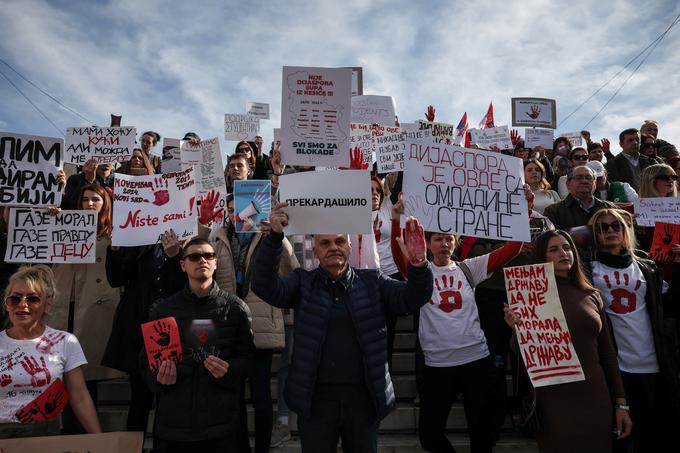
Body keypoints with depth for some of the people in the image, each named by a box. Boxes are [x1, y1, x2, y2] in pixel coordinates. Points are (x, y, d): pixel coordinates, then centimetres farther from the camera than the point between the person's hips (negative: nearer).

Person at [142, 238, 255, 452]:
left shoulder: (235, 307, 2)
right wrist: (157, 376, -9)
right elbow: (147, 358, 10)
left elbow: (247, 357, 3)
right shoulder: (163, 309, 6)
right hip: (173, 420, 1)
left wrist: (229, 371, -16)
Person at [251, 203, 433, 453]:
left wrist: (418, 264, -29)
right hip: (316, 398, -1)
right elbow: (266, 287, -16)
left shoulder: (372, 280, 2)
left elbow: (411, 299, -8)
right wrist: (275, 235, -29)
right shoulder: (303, 282, 0)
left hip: (363, 397, 1)